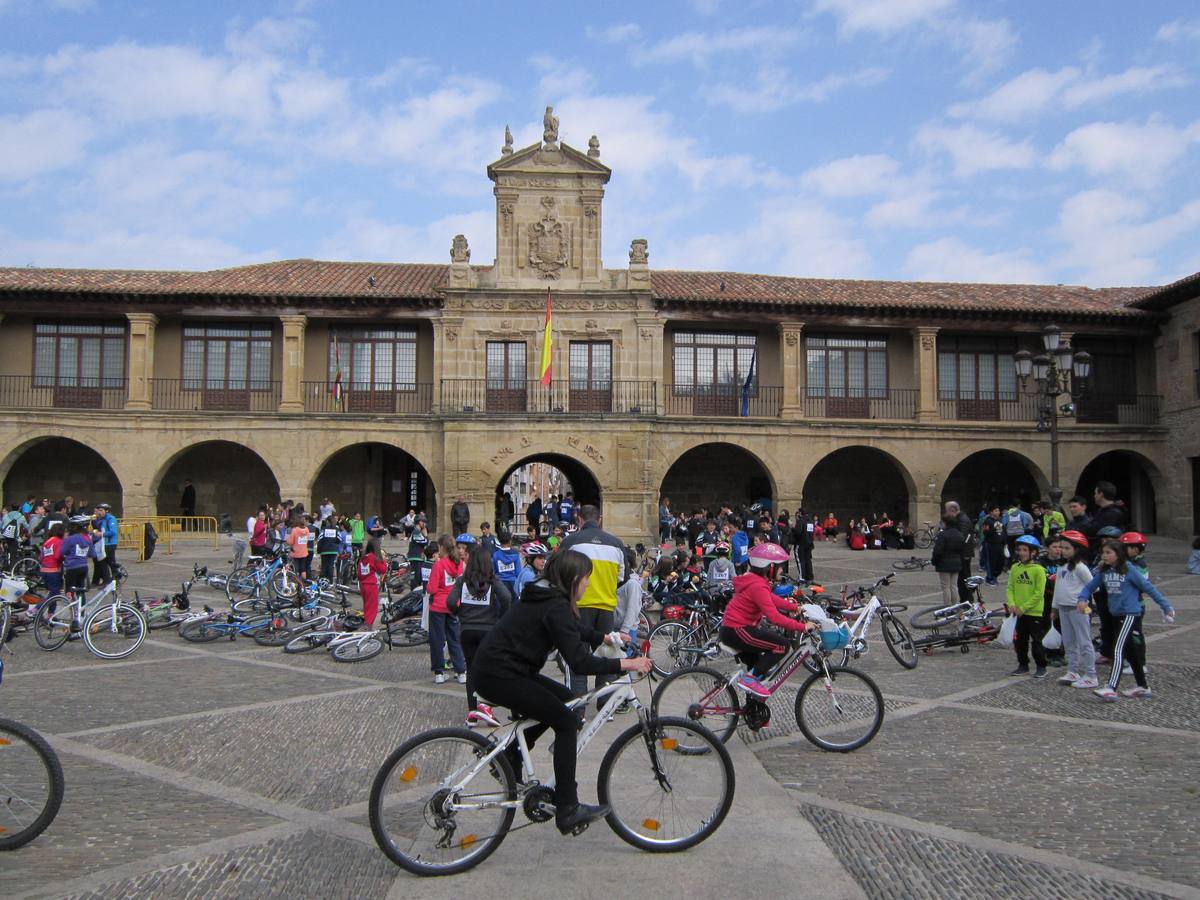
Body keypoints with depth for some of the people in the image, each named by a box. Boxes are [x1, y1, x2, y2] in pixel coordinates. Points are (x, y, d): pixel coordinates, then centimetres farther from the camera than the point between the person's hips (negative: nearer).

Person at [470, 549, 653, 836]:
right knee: (566, 721, -6)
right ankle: (568, 810, -4)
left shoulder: (545, 596, 11)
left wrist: (605, 637, 26)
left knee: (563, 697, 18)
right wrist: (625, 664, -21)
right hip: (499, 677, -10)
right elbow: (579, 662, -24)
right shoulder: (555, 607, -18)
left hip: (494, 669, 10)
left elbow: (575, 629, 29)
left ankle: (509, 755, 20)